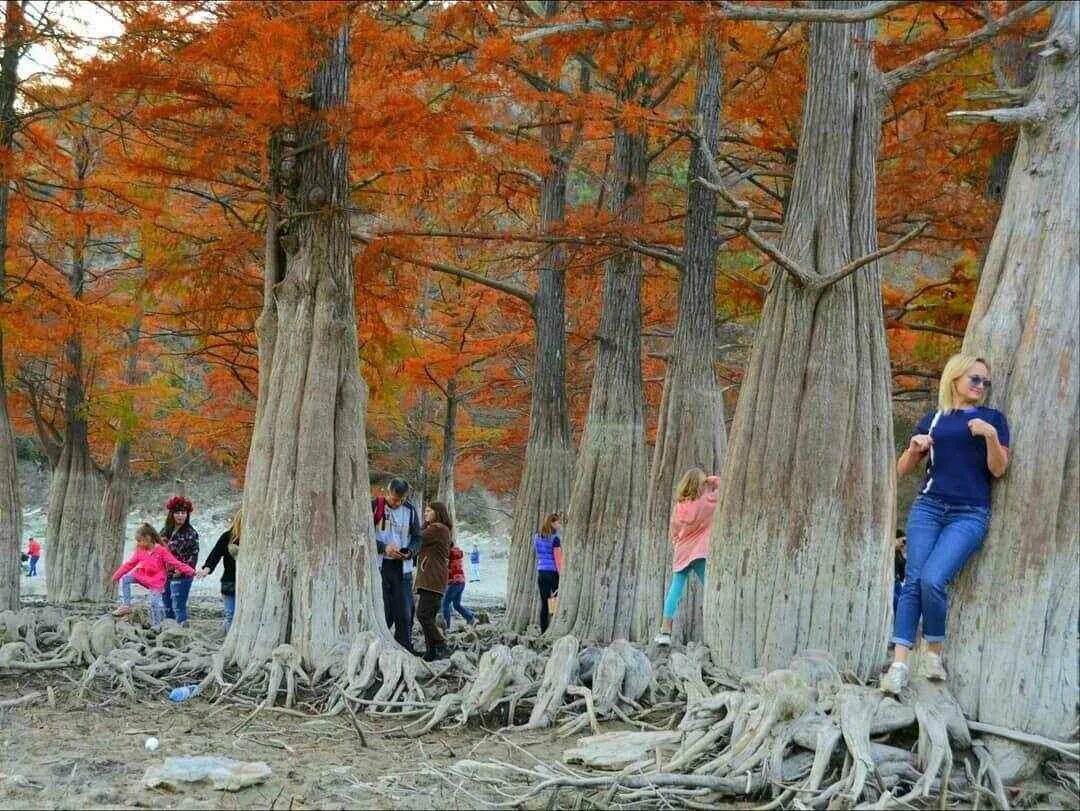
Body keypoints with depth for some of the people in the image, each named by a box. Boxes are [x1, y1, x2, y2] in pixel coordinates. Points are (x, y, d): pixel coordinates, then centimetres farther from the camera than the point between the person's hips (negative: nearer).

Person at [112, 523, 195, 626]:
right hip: (142, 575, 6)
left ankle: (156, 625, 4)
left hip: (156, 580, -6)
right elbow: (130, 563, 7)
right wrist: (117, 574, 8)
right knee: (124, 579, -4)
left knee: (155, 602, -9)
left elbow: (175, 563, -17)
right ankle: (125, 606, -2)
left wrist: (190, 571, -21)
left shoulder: (162, 550, -18)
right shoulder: (140, 550, -2)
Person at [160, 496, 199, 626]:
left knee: (178, 606, -10)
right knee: (167, 606, 13)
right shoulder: (166, 531, 11)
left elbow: (194, 555, -11)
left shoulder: (190, 533, -7)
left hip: (181, 576, -7)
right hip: (165, 575, 7)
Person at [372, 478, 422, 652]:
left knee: (405, 615, 1)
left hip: (403, 568, 3)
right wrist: (384, 548, -18)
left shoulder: (410, 510, 8)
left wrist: (410, 551, -7)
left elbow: (417, 538, 14)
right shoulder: (374, 507, -3)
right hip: (379, 568, -3)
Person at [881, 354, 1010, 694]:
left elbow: (998, 470, 2)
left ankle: (934, 652, -1)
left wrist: (991, 436, -14)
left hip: (969, 514, -2)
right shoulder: (933, 419, 15)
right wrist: (914, 449, -4)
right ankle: (900, 663, -13)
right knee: (913, 580, -11)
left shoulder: (993, 418, 10)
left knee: (933, 579, -21)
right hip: (928, 507, 3)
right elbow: (903, 469, 16)